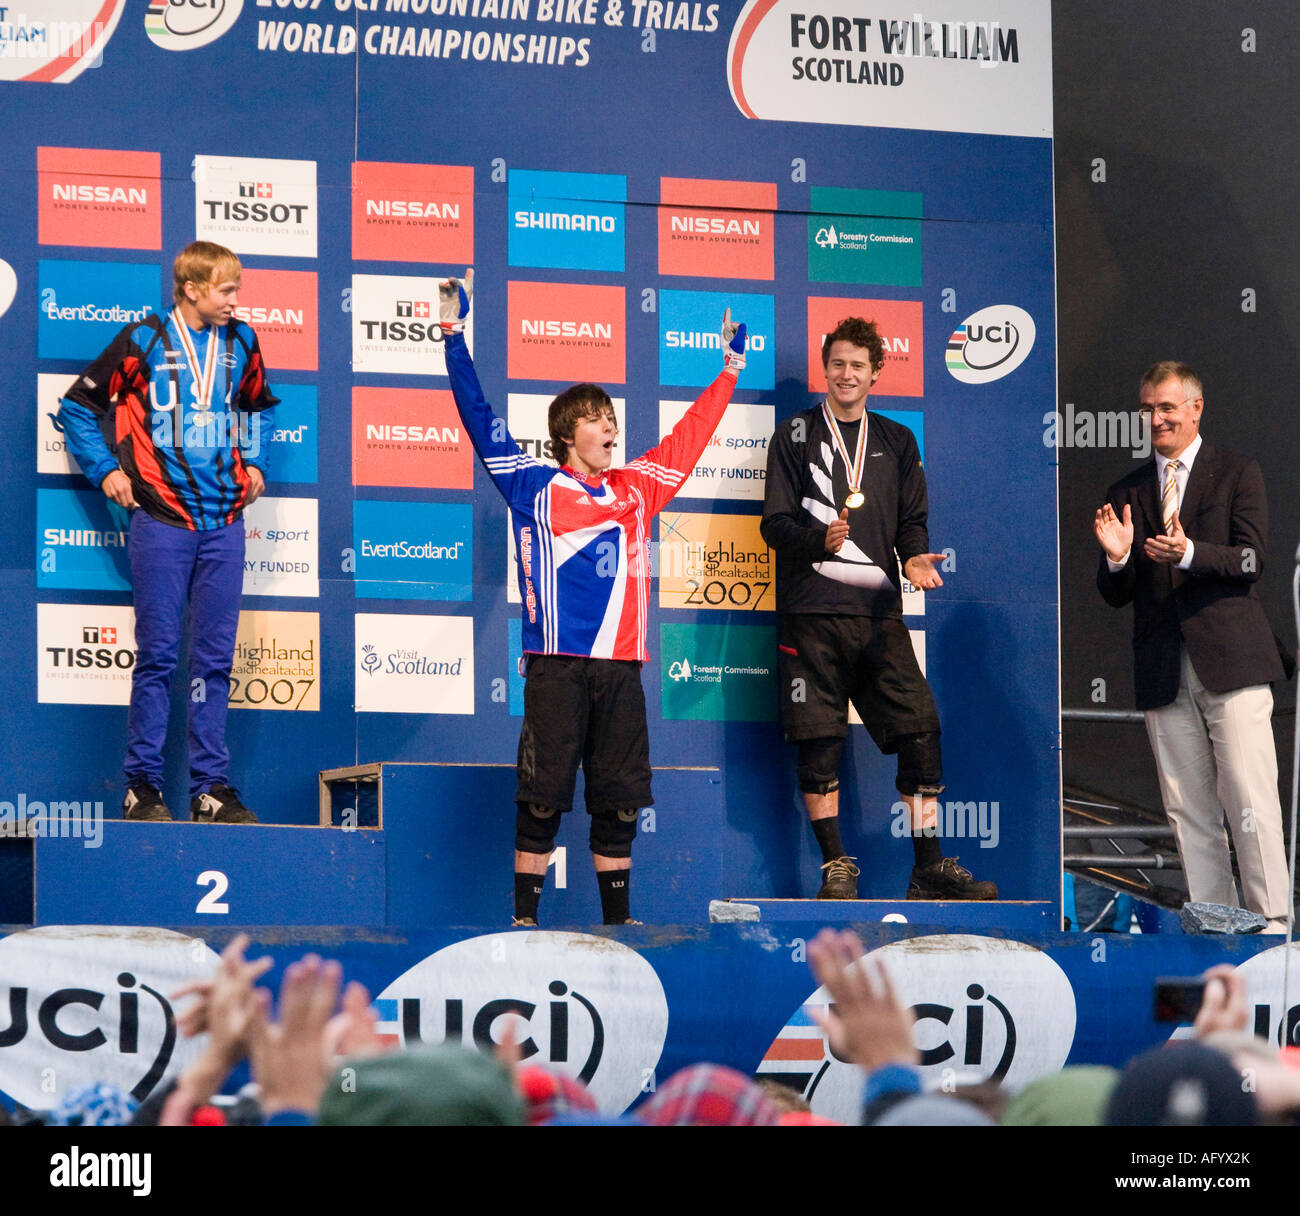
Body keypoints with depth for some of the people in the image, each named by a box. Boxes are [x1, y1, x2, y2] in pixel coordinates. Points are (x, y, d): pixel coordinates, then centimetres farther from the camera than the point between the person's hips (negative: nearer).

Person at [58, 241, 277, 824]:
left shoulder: (239, 342, 11)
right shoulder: (143, 341, -1)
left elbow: (258, 407, 30)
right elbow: (78, 405, 7)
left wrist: (254, 463, 16)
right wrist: (105, 469, 0)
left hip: (224, 520, 4)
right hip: (163, 519, -4)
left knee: (214, 659, 3)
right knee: (158, 655, -3)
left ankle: (211, 787, 6)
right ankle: (142, 785, 2)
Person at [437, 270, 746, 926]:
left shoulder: (635, 490, 15)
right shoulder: (536, 489, 5)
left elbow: (690, 434, 28)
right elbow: (479, 418, 1)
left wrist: (728, 367, 35)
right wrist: (454, 333, -3)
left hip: (621, 668, 4)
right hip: (556, 668, -4)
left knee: (620, 800, 6)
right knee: (543, 799, -3)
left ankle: (618, 921, 14)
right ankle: (524, 921, 2)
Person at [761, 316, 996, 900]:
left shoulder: (896, 442, 18)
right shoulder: (795, 435, 7)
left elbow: (912, 519, 16)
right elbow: (776, 523, 1)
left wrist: (914, 557, -6)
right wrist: (821, 539, -19)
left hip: (879, 611, 2)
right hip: (811, 611, -2)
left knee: (920, 731, -6)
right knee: (819, 742, -5)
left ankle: (929, 868, 0)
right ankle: (836, 866, 5)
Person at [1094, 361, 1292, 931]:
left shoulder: (1238, 474, 5)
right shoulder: (1126, 494, 15)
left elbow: (1251, 559, -6)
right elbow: (1116, 595, 14)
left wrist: (1189, 553, -23)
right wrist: (1117, 558, -9)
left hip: (1230, 661, -4)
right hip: (1164, 671, 4)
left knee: (1249, 799, -8)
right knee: (1187, 809, 3)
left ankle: (1271, 922, -5)